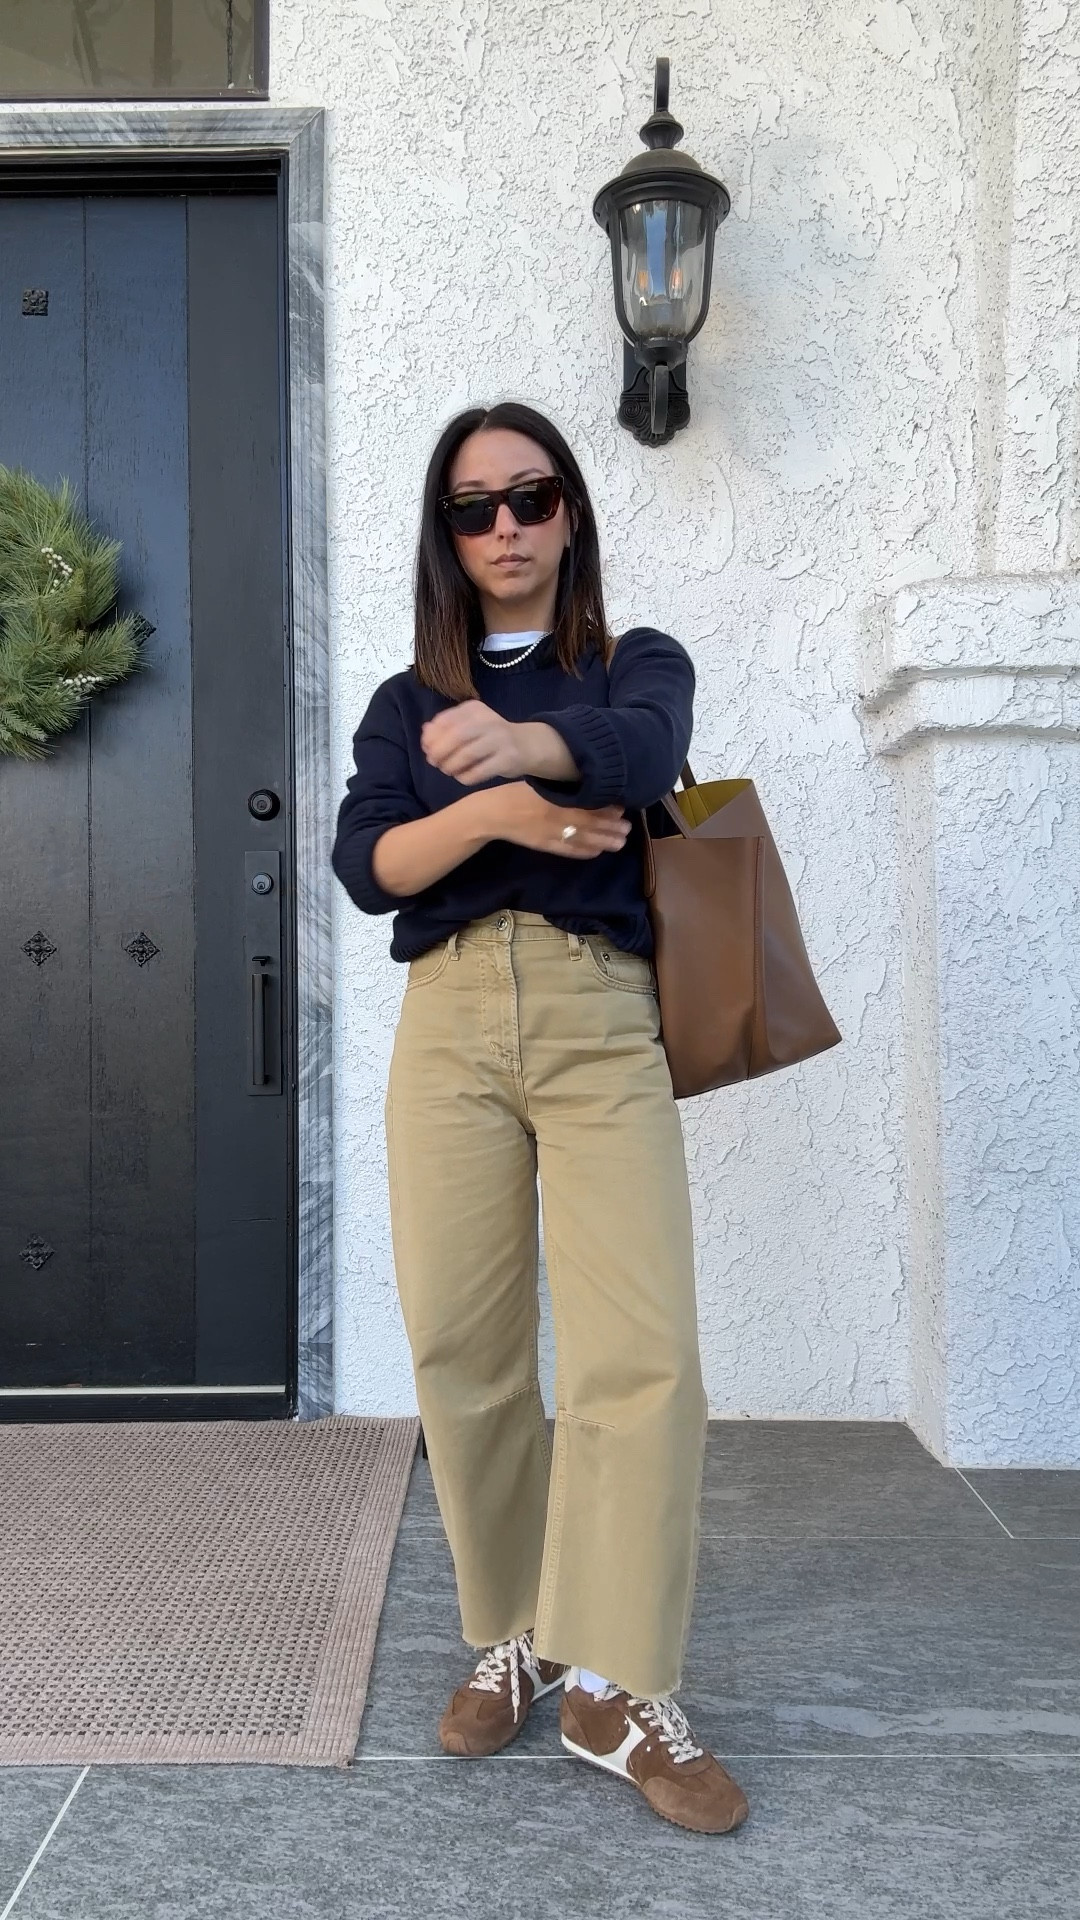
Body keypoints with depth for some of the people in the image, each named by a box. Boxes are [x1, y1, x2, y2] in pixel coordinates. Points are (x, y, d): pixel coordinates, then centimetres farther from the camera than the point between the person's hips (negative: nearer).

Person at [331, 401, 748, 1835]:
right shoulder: (408, 702, 19)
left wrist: (515, 740, -33)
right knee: (463, 1351, 0)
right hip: (449, 1028, 2)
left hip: (602, 1026, -1)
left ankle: (618, 1690, 1)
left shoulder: (640, 661, 14)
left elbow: (640, 747, -12)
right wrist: (492, 811, -16)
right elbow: (364, 863, 2)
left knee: (643, 1356, -12)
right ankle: (513, 1641, 19)